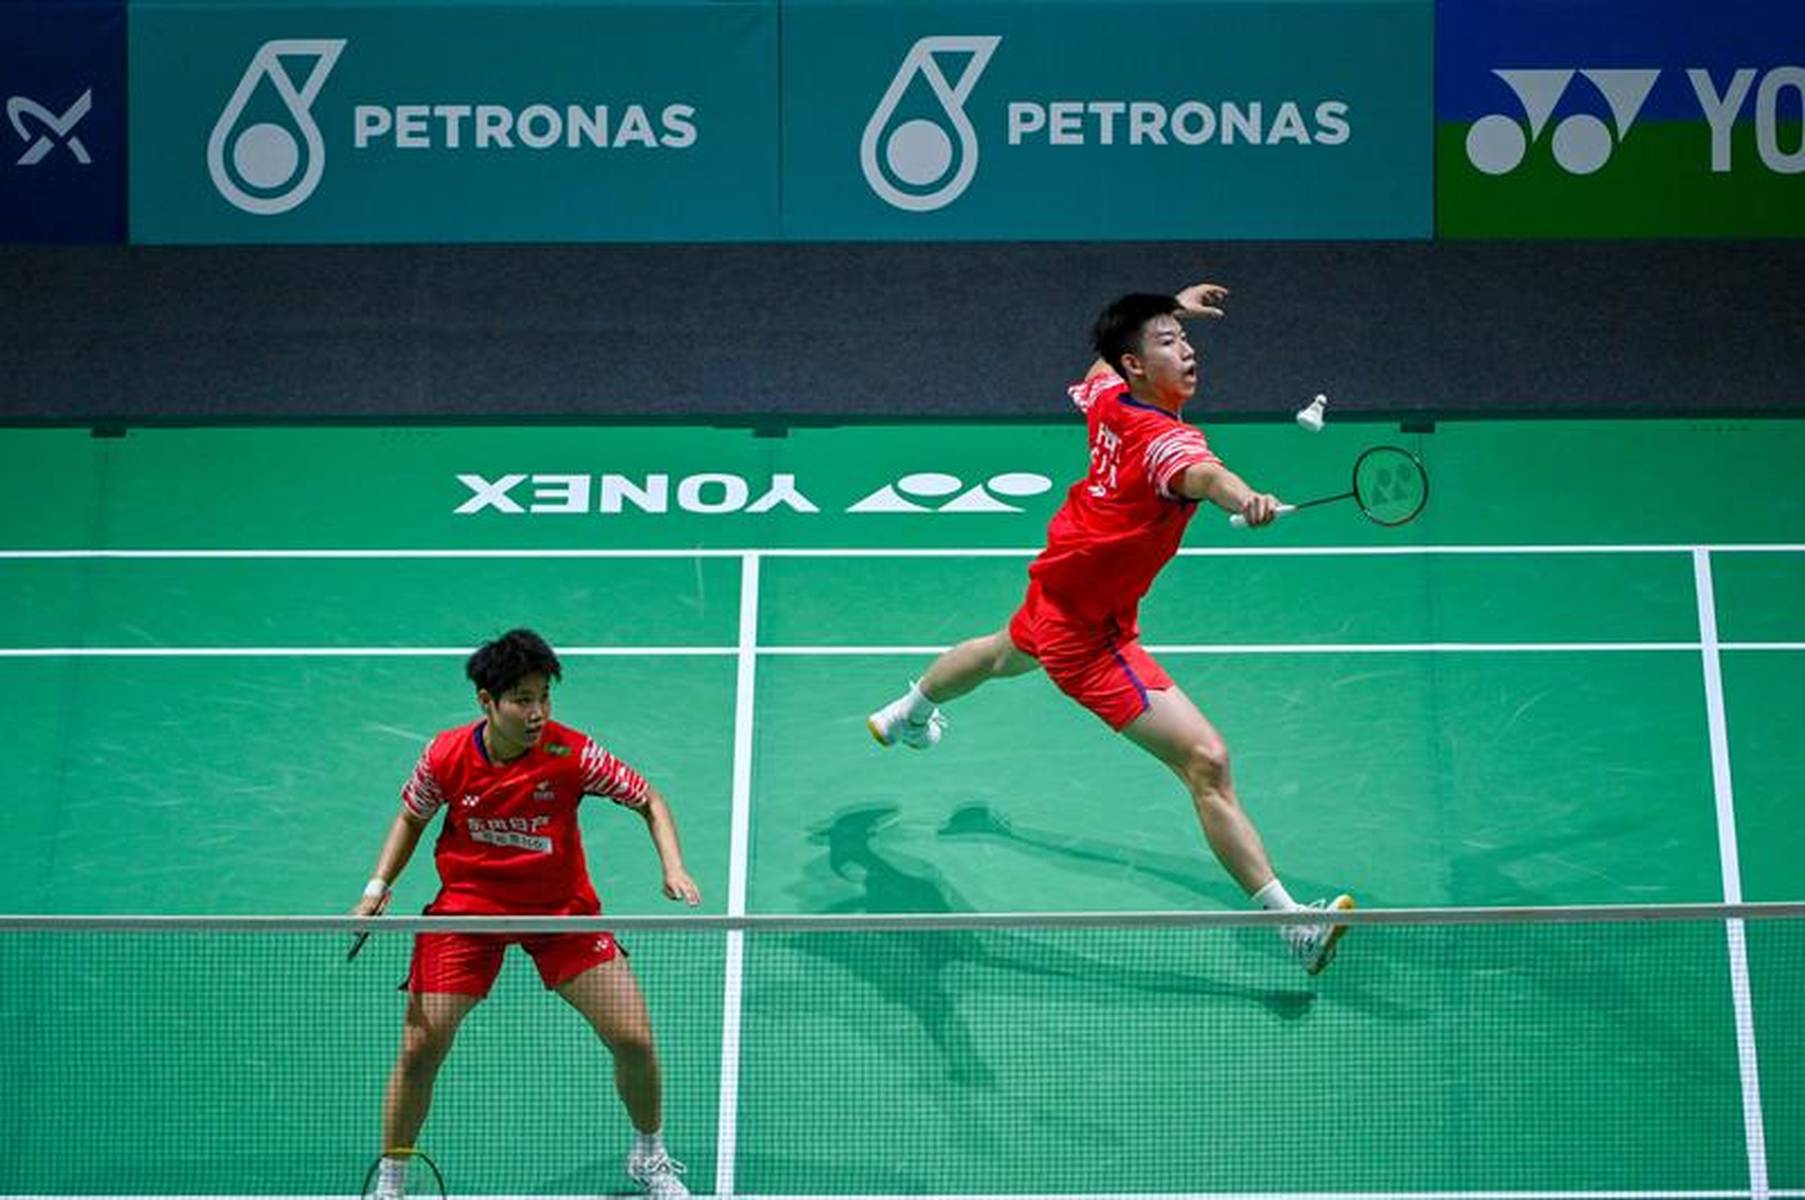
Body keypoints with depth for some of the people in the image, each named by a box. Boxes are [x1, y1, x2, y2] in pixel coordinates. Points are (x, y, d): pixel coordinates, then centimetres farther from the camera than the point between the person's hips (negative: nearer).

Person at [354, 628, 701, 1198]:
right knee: (419, 1050, -5)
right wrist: (378, 886, -6)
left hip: (562, 909, 0)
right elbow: (412, 817, 6)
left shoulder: (571, 753, -20)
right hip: (468, 906, 0)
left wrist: (674, 869, -23)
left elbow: (649, 800, -8)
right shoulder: (445, 757, -15)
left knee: (634, 1040, -5)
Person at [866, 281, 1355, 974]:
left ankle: (906, 714, 76)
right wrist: (1243, 497, -81)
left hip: (1055, 581, 10)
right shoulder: (1165, 437, -34)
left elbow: (1104, 353, 18)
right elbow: (1198, 474, -60)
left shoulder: (1107, 396, -9)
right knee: (1206, 762, -20)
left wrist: (1170, 307, 28)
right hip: (1090, 633, -10)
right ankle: (1291, 923, -25)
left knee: (1007, 653, 44)